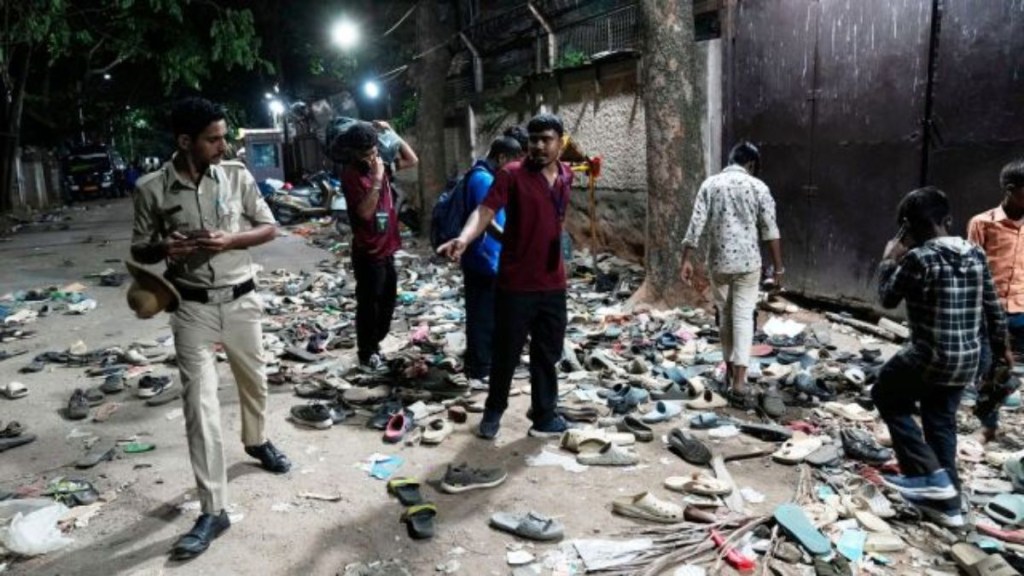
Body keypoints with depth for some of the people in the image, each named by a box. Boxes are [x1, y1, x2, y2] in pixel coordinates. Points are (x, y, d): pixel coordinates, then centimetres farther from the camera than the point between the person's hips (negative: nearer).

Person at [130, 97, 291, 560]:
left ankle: (257, 441, 52)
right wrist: (164, 248, -22)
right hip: (193, 309, -2)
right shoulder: (152, 188, -8)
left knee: (253, 381, 21)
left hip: (241, 300, 2)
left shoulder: (237, 175, -4)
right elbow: (139, 250, 1)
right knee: (200, 405, -6)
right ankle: (213, 511, 1)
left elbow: (269, 228, 2)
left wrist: (230, 240, -17)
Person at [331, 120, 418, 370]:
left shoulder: (380, 163, 5)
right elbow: (365, 211, -24)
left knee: (387, 301, 19)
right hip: (368, 254, -8)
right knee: (368, 305, 3)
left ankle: (374, 345, 34)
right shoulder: (351, 173, -16)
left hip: (386, 249, 8)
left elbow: (412, 160, 13)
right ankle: (367, 355, 16)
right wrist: (376, 179, -28)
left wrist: (391, 133, 5)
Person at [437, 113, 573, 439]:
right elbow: (485, 210, -23)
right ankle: (493, 412, 27)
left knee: (547, 354, 13)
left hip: (553, 283, 5)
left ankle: (545, 416, 27)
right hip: (516, 283, -4)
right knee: (506, 353, 7)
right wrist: (464, 239, -41)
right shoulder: (512, 174, -10)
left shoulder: (566, 177, 7)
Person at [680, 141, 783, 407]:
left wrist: (687, 260, -3)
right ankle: (739, 383, -10)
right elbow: (770, 231, -3)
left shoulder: (710, 184, 2)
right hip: (748, 262, -2)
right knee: (743, 317, -2)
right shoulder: (758, 186, -2)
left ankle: (730, 372, 28)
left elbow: (696, 225, -5)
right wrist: (778, 267, 2)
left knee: (724, 315, 16)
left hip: (718, 262, 2)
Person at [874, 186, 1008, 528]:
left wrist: (889, 261, 9)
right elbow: (993, 308, 11)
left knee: (887, 397, 16)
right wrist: (1000, 348, 24)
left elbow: (888, 299, -3)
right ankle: (946, 502, 25)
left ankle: (930, 474, 9)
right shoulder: (976, 255, 3)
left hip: (930, 356, -7)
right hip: (967, 360, 7)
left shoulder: (918, 258, -18)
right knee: (941, 423, 18)